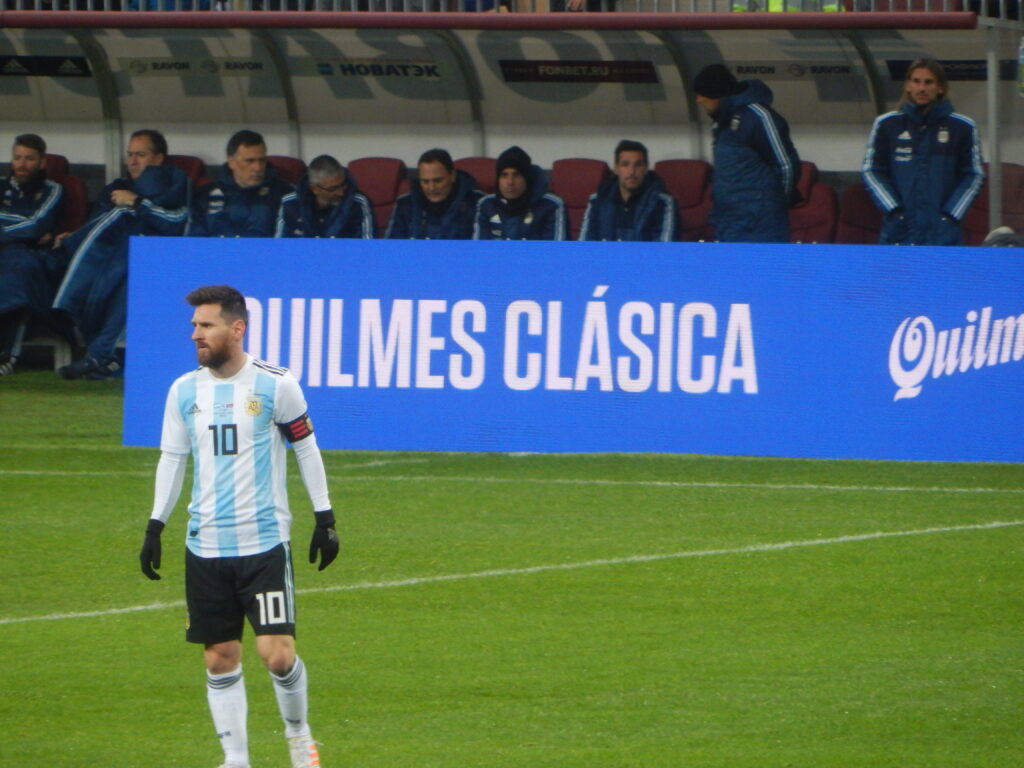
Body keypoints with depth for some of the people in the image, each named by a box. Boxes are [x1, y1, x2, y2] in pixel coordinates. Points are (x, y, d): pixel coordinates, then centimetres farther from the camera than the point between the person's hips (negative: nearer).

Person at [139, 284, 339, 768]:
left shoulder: (276, 385, -5)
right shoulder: (184, 391, 6)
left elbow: (306, 450, 4)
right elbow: (172, 459, 14)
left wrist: (324, 518, 3)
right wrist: (155, 526, 9)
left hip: (265, 542, -3)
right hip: (205, 546, 4)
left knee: (277, 653, -11)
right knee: (220, 660, 3)